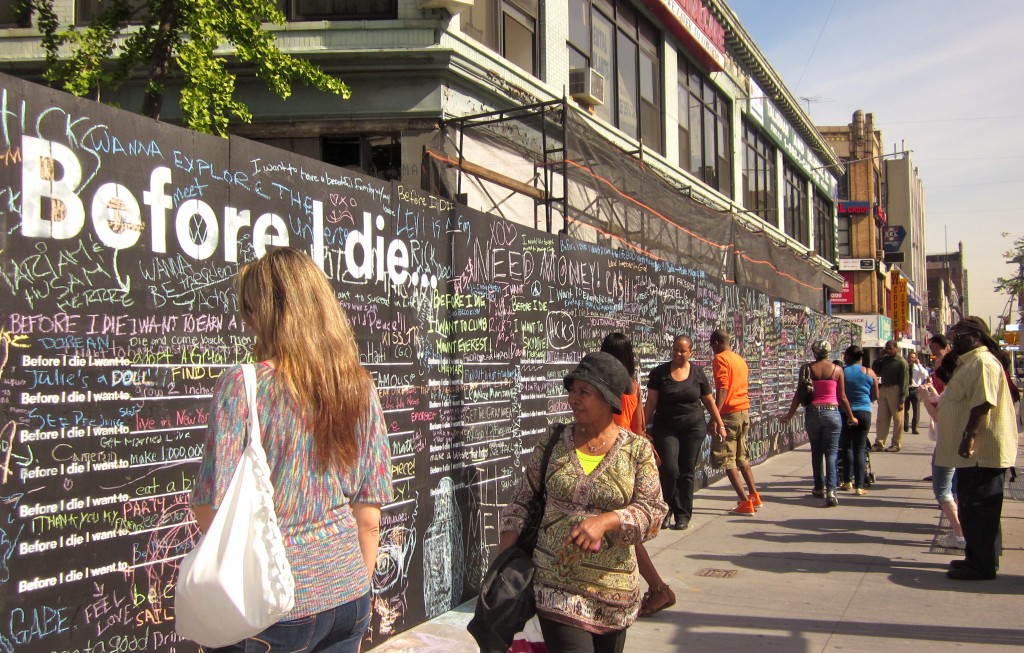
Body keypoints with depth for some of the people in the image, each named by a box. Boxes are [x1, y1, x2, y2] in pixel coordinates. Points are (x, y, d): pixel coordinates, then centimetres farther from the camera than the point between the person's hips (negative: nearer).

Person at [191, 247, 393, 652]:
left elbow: (211, 512, -15)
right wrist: (356, 591, 16)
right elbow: (369, 516, 4)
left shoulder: (242, 387, -15)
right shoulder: (360, 389, -1)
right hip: (349, 594, 5)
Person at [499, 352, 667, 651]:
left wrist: (604, 521, -26)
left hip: (613, 589, 1)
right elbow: (521, 503, 7)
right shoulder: (553, 444, 1)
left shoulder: (637, 450, -4)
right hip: (556, 585, 0)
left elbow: (652, 512, -9)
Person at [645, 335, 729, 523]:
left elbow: (709, 401, 13)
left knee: (687, 472, 2)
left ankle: (683, 515, 13)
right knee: (669, 469, -11)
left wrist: (720, 424, 15)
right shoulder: (659, 372, 0)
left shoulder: (698, 373, 4)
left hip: (694, 428, 1)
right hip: (665, 428, -1)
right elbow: (651, 402, -1)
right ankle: (666, 510, 12)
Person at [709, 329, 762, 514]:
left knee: (726, 459, -3)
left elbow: (722, 388, -19)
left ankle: (745, 502, -7)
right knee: (741, 456, 21)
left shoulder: (720, 358, -9)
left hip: (729, 413, -8)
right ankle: (754, 495, 25)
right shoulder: (740, 359, 15)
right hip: (744, 411, 8)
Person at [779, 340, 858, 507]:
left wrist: (789, 415, 9)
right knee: (831, 454, -1)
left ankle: (820, 487, 26)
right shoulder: (837, 369, 0)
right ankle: (831, 490, -15)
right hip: (832, 413, -1)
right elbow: (842, 397, 2)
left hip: (812, 413, 1)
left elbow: (799, 394, -2)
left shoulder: (807, 368, -2)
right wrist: (851, 417, 15)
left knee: (816, 452, 16)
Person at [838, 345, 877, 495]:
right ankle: (859, 486, 1)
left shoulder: (841, 372, -7)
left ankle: (848, 481, 16)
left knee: (846, 446, 17)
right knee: (859, 449, 6)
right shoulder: (869, 373, 0)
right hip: (864, 413, 1)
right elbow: (875, 396, 7)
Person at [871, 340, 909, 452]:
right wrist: (880, 357, 6)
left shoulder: (901, 362, -7)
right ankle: (879, 443, 9)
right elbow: (875, 370, 13)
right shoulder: (885, 360, 13)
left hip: (895, 391, -6)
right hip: (883, 390, 6)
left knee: (897, 419, 3)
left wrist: (902, 399, -14)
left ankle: (896, 444, 8)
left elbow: (904, 381, -10)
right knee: (882, 418, 6)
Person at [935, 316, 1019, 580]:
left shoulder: (983, 362, -17)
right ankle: (976, 558, 25)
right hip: (974, 452, 11)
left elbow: (983, 403, -26)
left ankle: (982, 565, 1)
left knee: (979, 509, -5)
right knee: (971, 507, 16)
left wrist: (969, 436, -30)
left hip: (980, 451, -11)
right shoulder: (969, 363, 18)